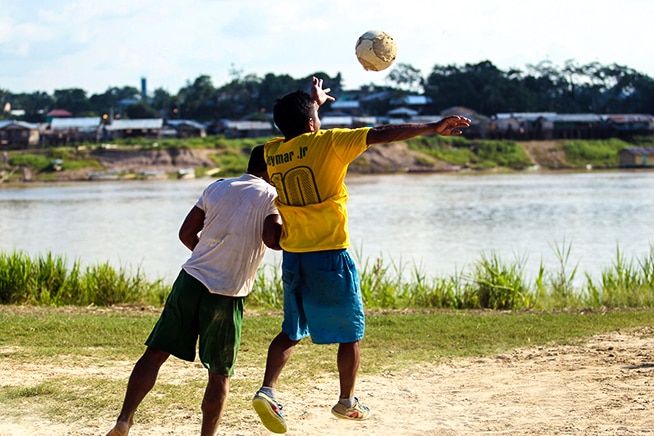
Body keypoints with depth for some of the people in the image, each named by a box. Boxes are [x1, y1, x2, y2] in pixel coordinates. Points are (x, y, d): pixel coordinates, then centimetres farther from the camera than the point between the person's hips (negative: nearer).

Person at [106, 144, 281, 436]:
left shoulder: (217, 188, 13)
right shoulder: (271, 196, 0)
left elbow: (186, 233, 14)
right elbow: (271, 239, -15)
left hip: (190, 281, 3)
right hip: (227, 296, -3)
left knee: (156, 353, 5)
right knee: (220, 376, 9)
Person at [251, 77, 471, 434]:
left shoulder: (272, 152, 5)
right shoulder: (326, 143, -11)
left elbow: (293, 131, 29)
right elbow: (383, 134, -16)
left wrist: (314, 102, 43)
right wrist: (433, 128, -14)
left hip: (292, 259, 6)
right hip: (330, 258, -5)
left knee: (291, 332, 19)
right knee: (351, 333, 12)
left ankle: (267, 390, 2)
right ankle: (347, 402, 22)